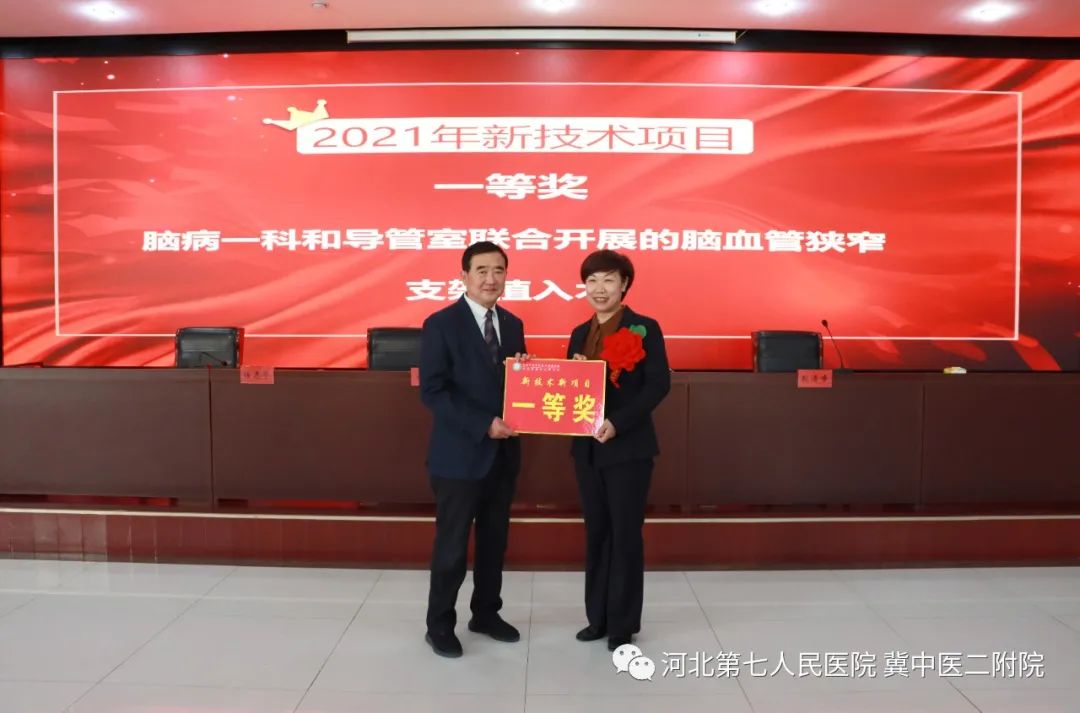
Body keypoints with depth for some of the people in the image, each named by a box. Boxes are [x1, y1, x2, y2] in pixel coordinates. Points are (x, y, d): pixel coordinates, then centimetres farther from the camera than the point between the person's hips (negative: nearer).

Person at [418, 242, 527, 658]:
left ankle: (486, 614, 34)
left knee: (494, 541, 16)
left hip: (503, 452, 6)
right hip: (460, 454, -6)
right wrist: (483, 424, -21)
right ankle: (440, 626, 23)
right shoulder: (441, 324, -10)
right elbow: (432, 391, -15)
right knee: (452, 545, 5)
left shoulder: (512, 325, 10)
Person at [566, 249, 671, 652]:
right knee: (596, 533, 13)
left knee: (625, 535, 4)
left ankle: (623, 624, 18)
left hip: (628, 448, -6)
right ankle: (598, 617, 26)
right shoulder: (580, 334, 11)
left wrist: (617, 423, -23)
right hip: (587, 448, 6)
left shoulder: (644, 328, -7)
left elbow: (659, 385, -14)